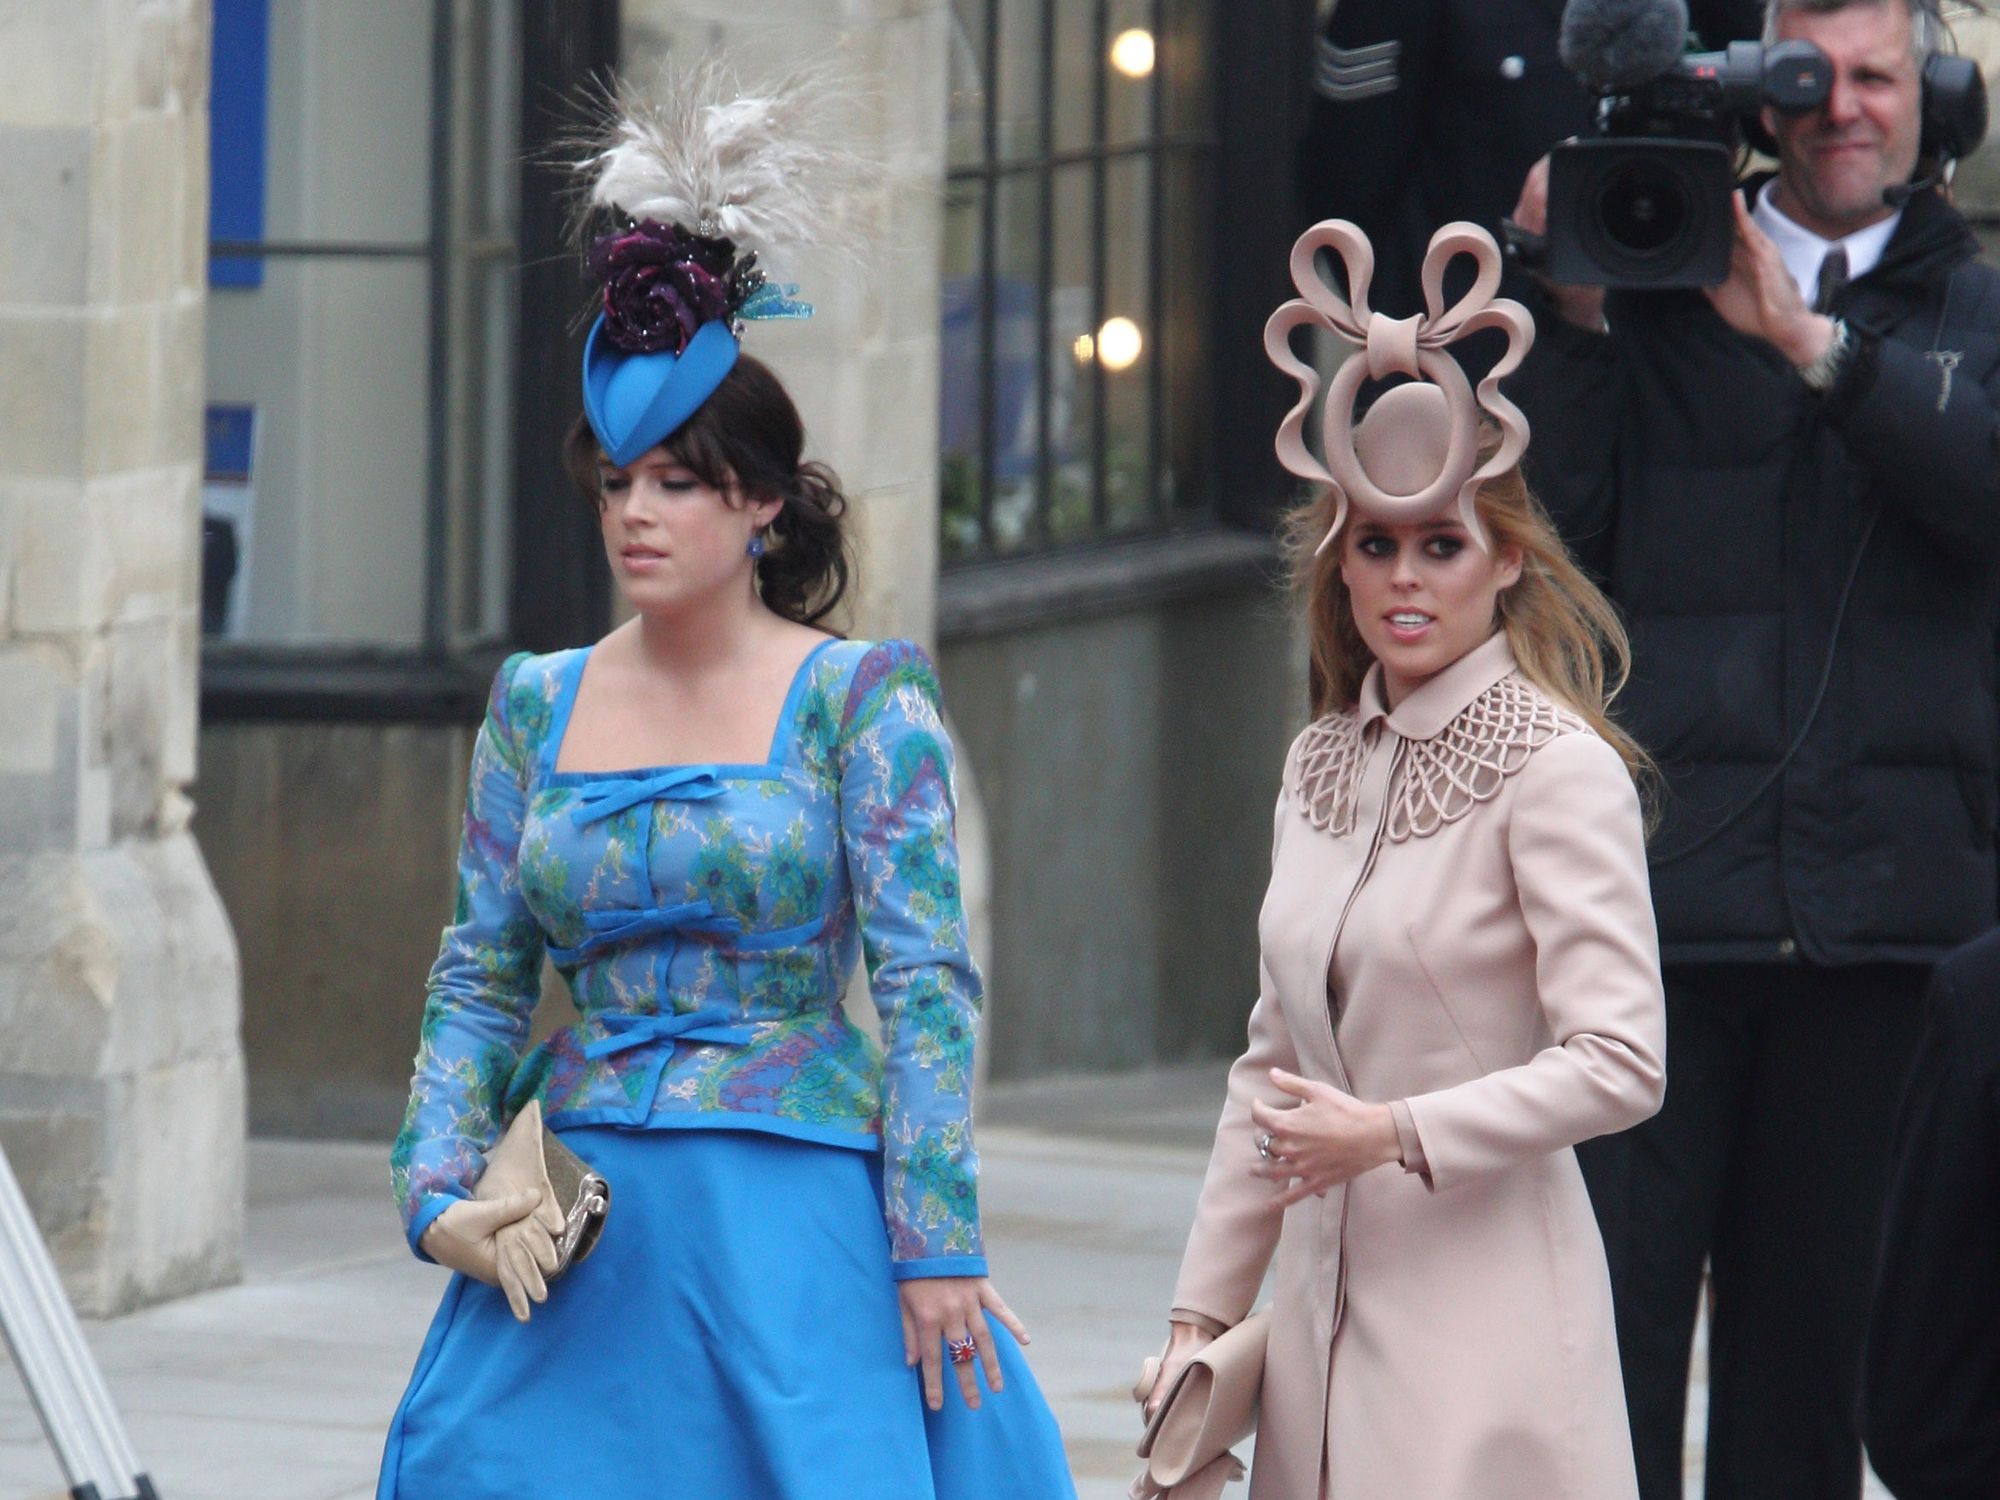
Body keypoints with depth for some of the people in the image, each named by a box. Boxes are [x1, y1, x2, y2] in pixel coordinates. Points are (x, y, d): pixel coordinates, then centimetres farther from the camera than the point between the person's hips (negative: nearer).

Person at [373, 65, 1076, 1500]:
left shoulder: (859, 698, -3)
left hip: (793, 1226, -4)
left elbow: (929, 981, -7)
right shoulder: (537, 705, 10)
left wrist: (936, 1245, -12)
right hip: (575, 1234, 4)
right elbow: (481, 975, 12)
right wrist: (439, 1190, -1)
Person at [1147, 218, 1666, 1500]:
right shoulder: (1320, 767, 13)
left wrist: (1396, 1133, -18)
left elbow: (1620, 1064, -14)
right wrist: (1205, 1311, 16)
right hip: (1327, 1292, 6)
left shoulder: (1558, 771, -8)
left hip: (1485, 1316, -6)